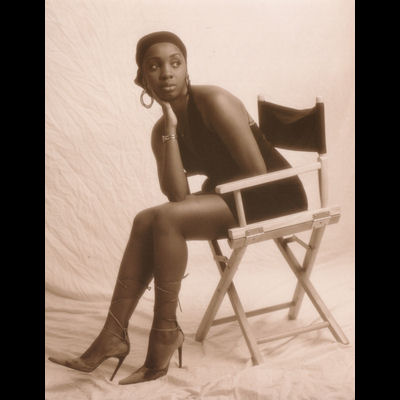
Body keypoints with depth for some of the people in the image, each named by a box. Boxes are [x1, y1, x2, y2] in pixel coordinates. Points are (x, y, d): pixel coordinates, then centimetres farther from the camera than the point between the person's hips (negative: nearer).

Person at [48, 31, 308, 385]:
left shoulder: (213, 102, -16)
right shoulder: (160, 131, 4)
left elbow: (257, 172, -19)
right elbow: (178, 196, -11)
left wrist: (210, 191, -5)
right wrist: (170, 132, -15)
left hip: (274, 196, -7)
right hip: (230, 200, 7)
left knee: (165, 219, -24)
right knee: (146, 221, -11)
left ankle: (166, 331, -11)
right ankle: (114, 334, -12)